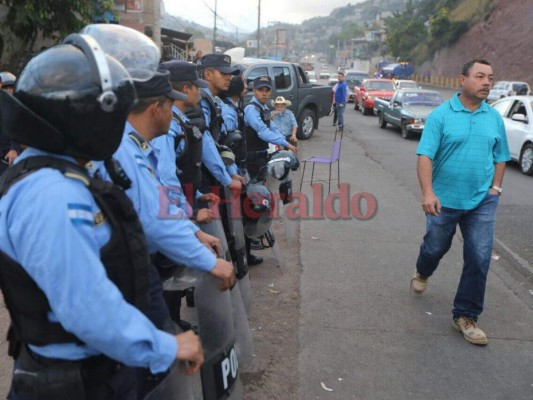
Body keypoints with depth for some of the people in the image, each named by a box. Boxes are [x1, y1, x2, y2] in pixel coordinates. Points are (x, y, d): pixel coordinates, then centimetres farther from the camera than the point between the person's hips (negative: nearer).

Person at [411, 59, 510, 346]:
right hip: (444, 200, -2)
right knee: (435, 247, 17)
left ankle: (465, 316, 13)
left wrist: (496, 188, 0)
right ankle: (422, 274, 52)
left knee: (479, 259, -2)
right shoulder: (441, 115, -9)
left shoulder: (494, 118, 4)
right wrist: (428, 193, -27)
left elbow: (500, 157, 12)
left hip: (481, 201, 3)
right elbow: (425, 156, -16)